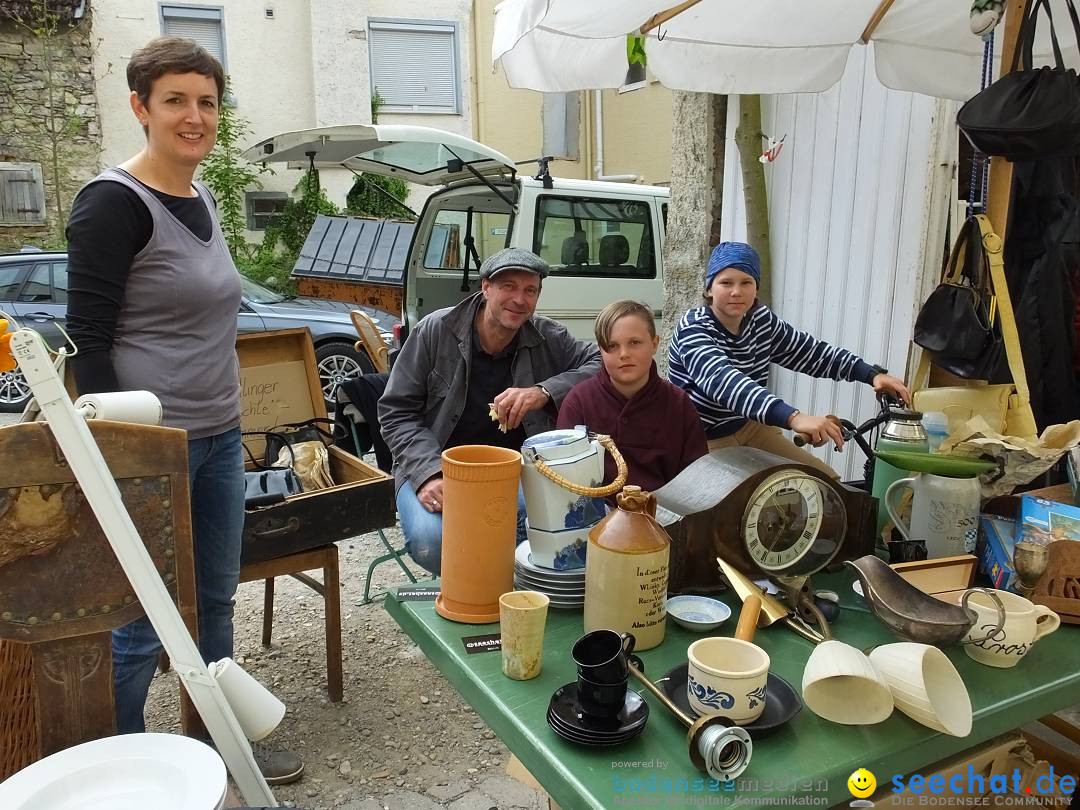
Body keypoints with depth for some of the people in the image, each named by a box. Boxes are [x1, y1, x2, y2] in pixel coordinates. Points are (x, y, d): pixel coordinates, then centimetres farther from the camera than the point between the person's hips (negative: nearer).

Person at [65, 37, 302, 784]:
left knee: (216, 600, 18)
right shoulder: (114, 203, -13)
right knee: (143, 622, 4)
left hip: (220, 437, 8)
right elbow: (87, 339, -15)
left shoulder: (202, 199, 11)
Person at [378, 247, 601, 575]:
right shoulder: (435, 331, -6)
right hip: (438, 466, -1)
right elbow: (396, 412, -5)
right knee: (431, 540, -33)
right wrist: (429, 474, -21)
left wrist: (545, 392, -23)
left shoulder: (547, 337, 0)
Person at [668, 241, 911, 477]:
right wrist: (793, 418, -56)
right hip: (704, 440, -7)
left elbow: (813, 352, 2)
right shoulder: (694, 330, -25)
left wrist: (872, 374, -14)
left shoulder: (761, 320, -2)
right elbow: (724, 381, -43)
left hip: (750, 426, 7)